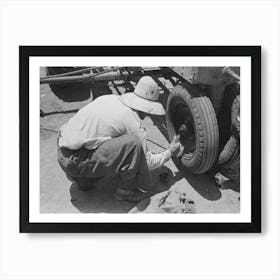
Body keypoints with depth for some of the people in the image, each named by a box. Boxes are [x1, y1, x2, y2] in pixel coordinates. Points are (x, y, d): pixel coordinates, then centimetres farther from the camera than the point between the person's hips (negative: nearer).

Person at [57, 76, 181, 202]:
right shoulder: (132, 121, -12)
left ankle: (84, 180, 24)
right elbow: (147, 162, -3)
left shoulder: (109, 98, 9)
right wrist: (169, 152, 14)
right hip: (75, 162, -9)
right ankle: (127, 190, 3)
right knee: (133, 144, -18)